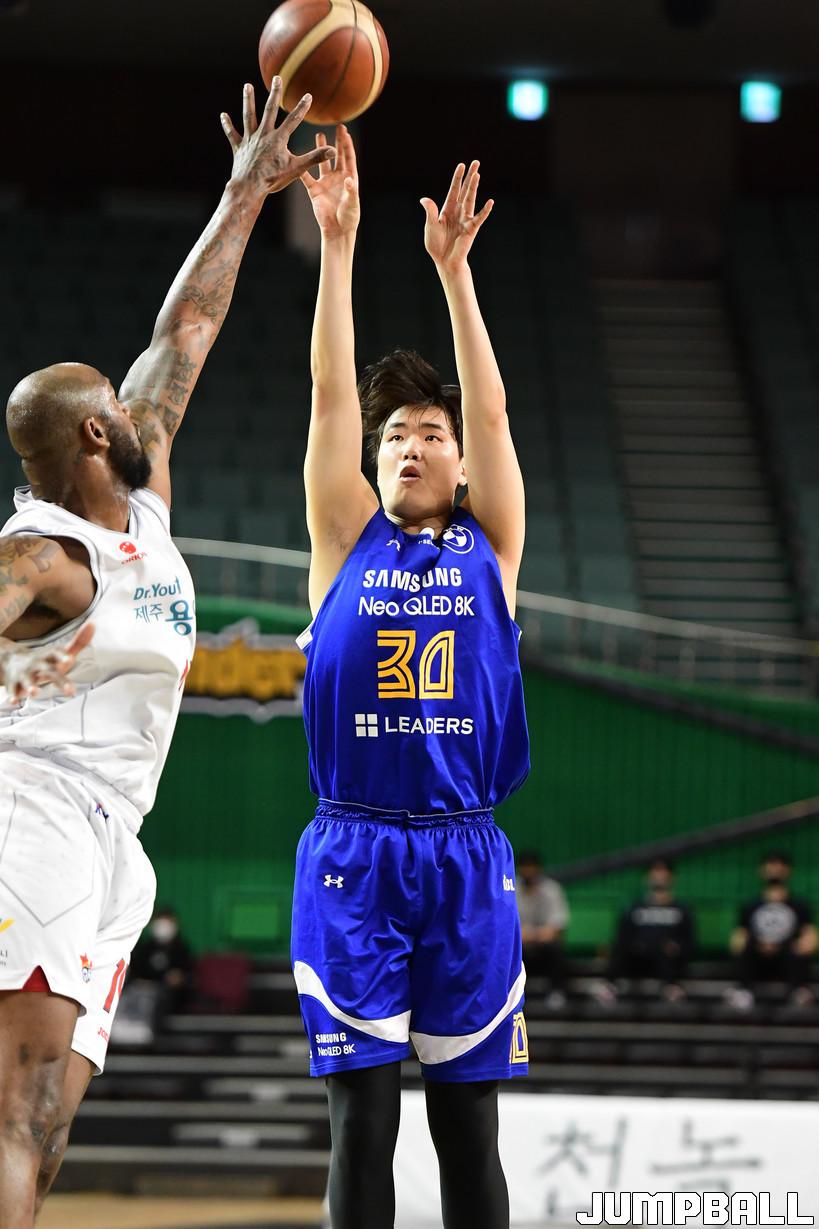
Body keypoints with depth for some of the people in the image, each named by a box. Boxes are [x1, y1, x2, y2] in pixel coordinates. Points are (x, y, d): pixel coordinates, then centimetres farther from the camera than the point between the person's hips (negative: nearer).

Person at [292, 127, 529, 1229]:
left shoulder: (489, 547, 11)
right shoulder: (349, 541, 9)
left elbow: (491, 408, 1)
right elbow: (331, 395, 1)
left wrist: (454, 267, -5)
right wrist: (338, 246, -5)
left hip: (465, 858, 1)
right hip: (352, 857, -1)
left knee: (468, 1121, 3)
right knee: (362, 1115, -3)